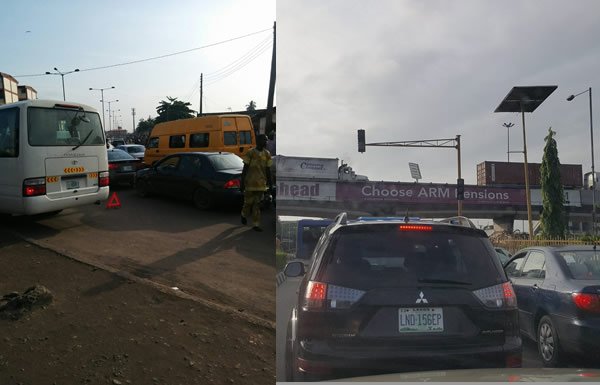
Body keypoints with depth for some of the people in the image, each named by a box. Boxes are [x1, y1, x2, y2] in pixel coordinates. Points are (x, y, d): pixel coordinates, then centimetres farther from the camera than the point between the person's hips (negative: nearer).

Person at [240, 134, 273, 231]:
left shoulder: (267, 154, 5)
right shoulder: (250, 153, -8)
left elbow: (268, 169, 10)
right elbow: (245, 168, -5)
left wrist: (269, 182, 11)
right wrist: (242, 182, -7)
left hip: (261, 183, 3)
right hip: (250, 182, -3)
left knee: (257, 204, 4)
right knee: (249, 202, 6)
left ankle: (256, 224, 7)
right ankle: (244, 215, 36)